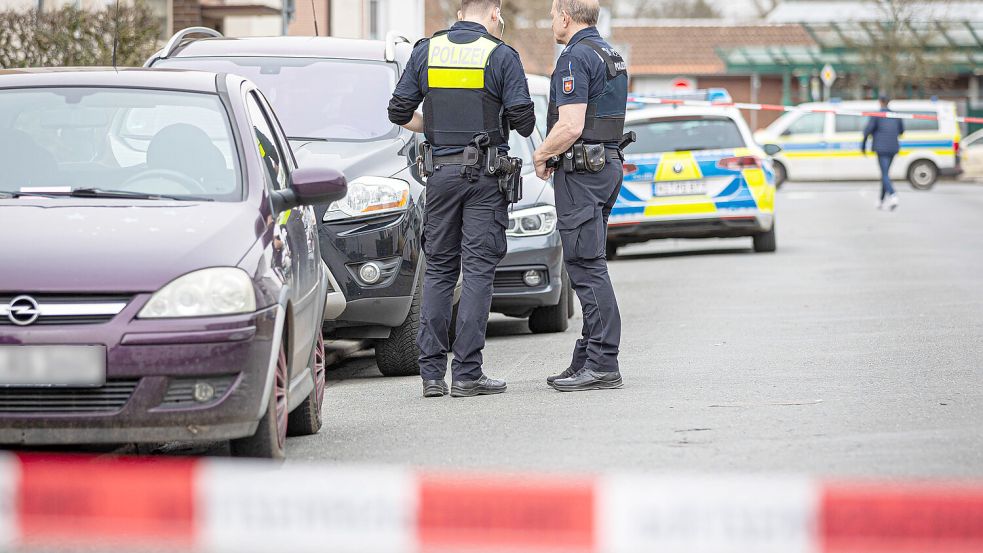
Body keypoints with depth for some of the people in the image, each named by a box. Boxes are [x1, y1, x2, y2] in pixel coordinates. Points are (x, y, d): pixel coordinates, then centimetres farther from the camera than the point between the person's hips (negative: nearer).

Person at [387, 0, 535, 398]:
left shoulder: (426, 51, 5)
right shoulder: (501, 56, -5)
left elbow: (399, 112, 4)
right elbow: (523, 119, -9)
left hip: (440, 169, 3)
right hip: (485, 172, -3)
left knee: (438, 269, 10)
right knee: (478, 271, -2)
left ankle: (431, 372, 7)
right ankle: (467, 373, -6)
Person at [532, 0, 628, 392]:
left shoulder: (575, 58, -15)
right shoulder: (611, 56, 17)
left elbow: (570, 127, -22)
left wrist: (541, 155, -6)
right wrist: (553, 154, 17)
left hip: (581, 171, -10)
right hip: (608, 165, 10)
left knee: (586, 265, -10)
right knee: (588, 266, 14)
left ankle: (602, 364, -12)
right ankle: (588, 359, 16)